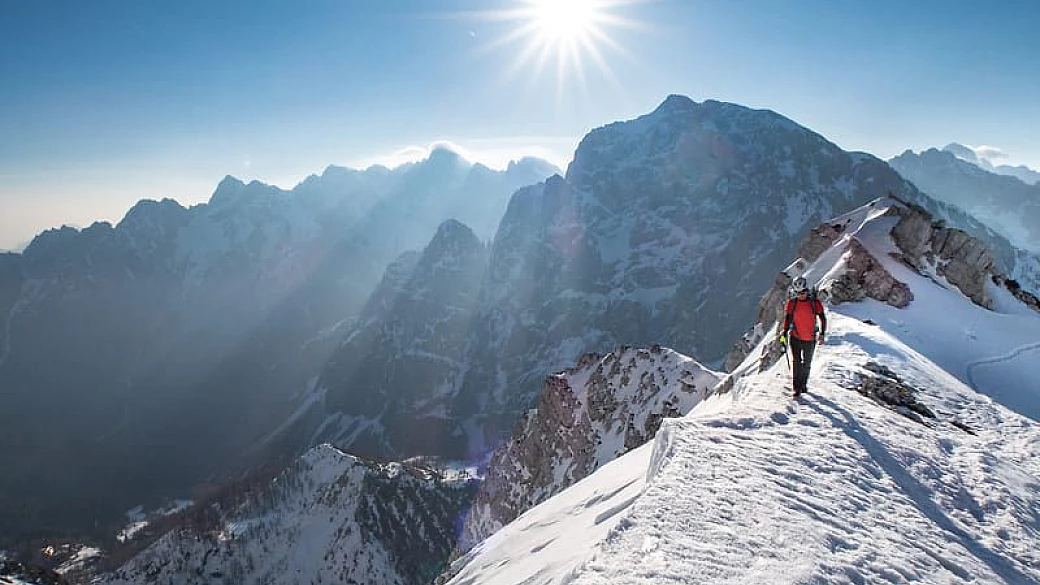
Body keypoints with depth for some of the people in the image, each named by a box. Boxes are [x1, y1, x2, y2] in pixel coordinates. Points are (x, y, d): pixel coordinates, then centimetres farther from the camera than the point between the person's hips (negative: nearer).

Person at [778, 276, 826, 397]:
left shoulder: (815, 302, -7)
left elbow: (822, 318, -2)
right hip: (795, 337, -1)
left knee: (807, 363, 14)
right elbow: (787, 319, 2)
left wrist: (822, 333, -10)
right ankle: (797, 388, -5)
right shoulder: (791, 303, -5)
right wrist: (784, 334, -2)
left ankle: (803, 384, 34)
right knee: (796, 362, -10)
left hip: (810, 339, 1)